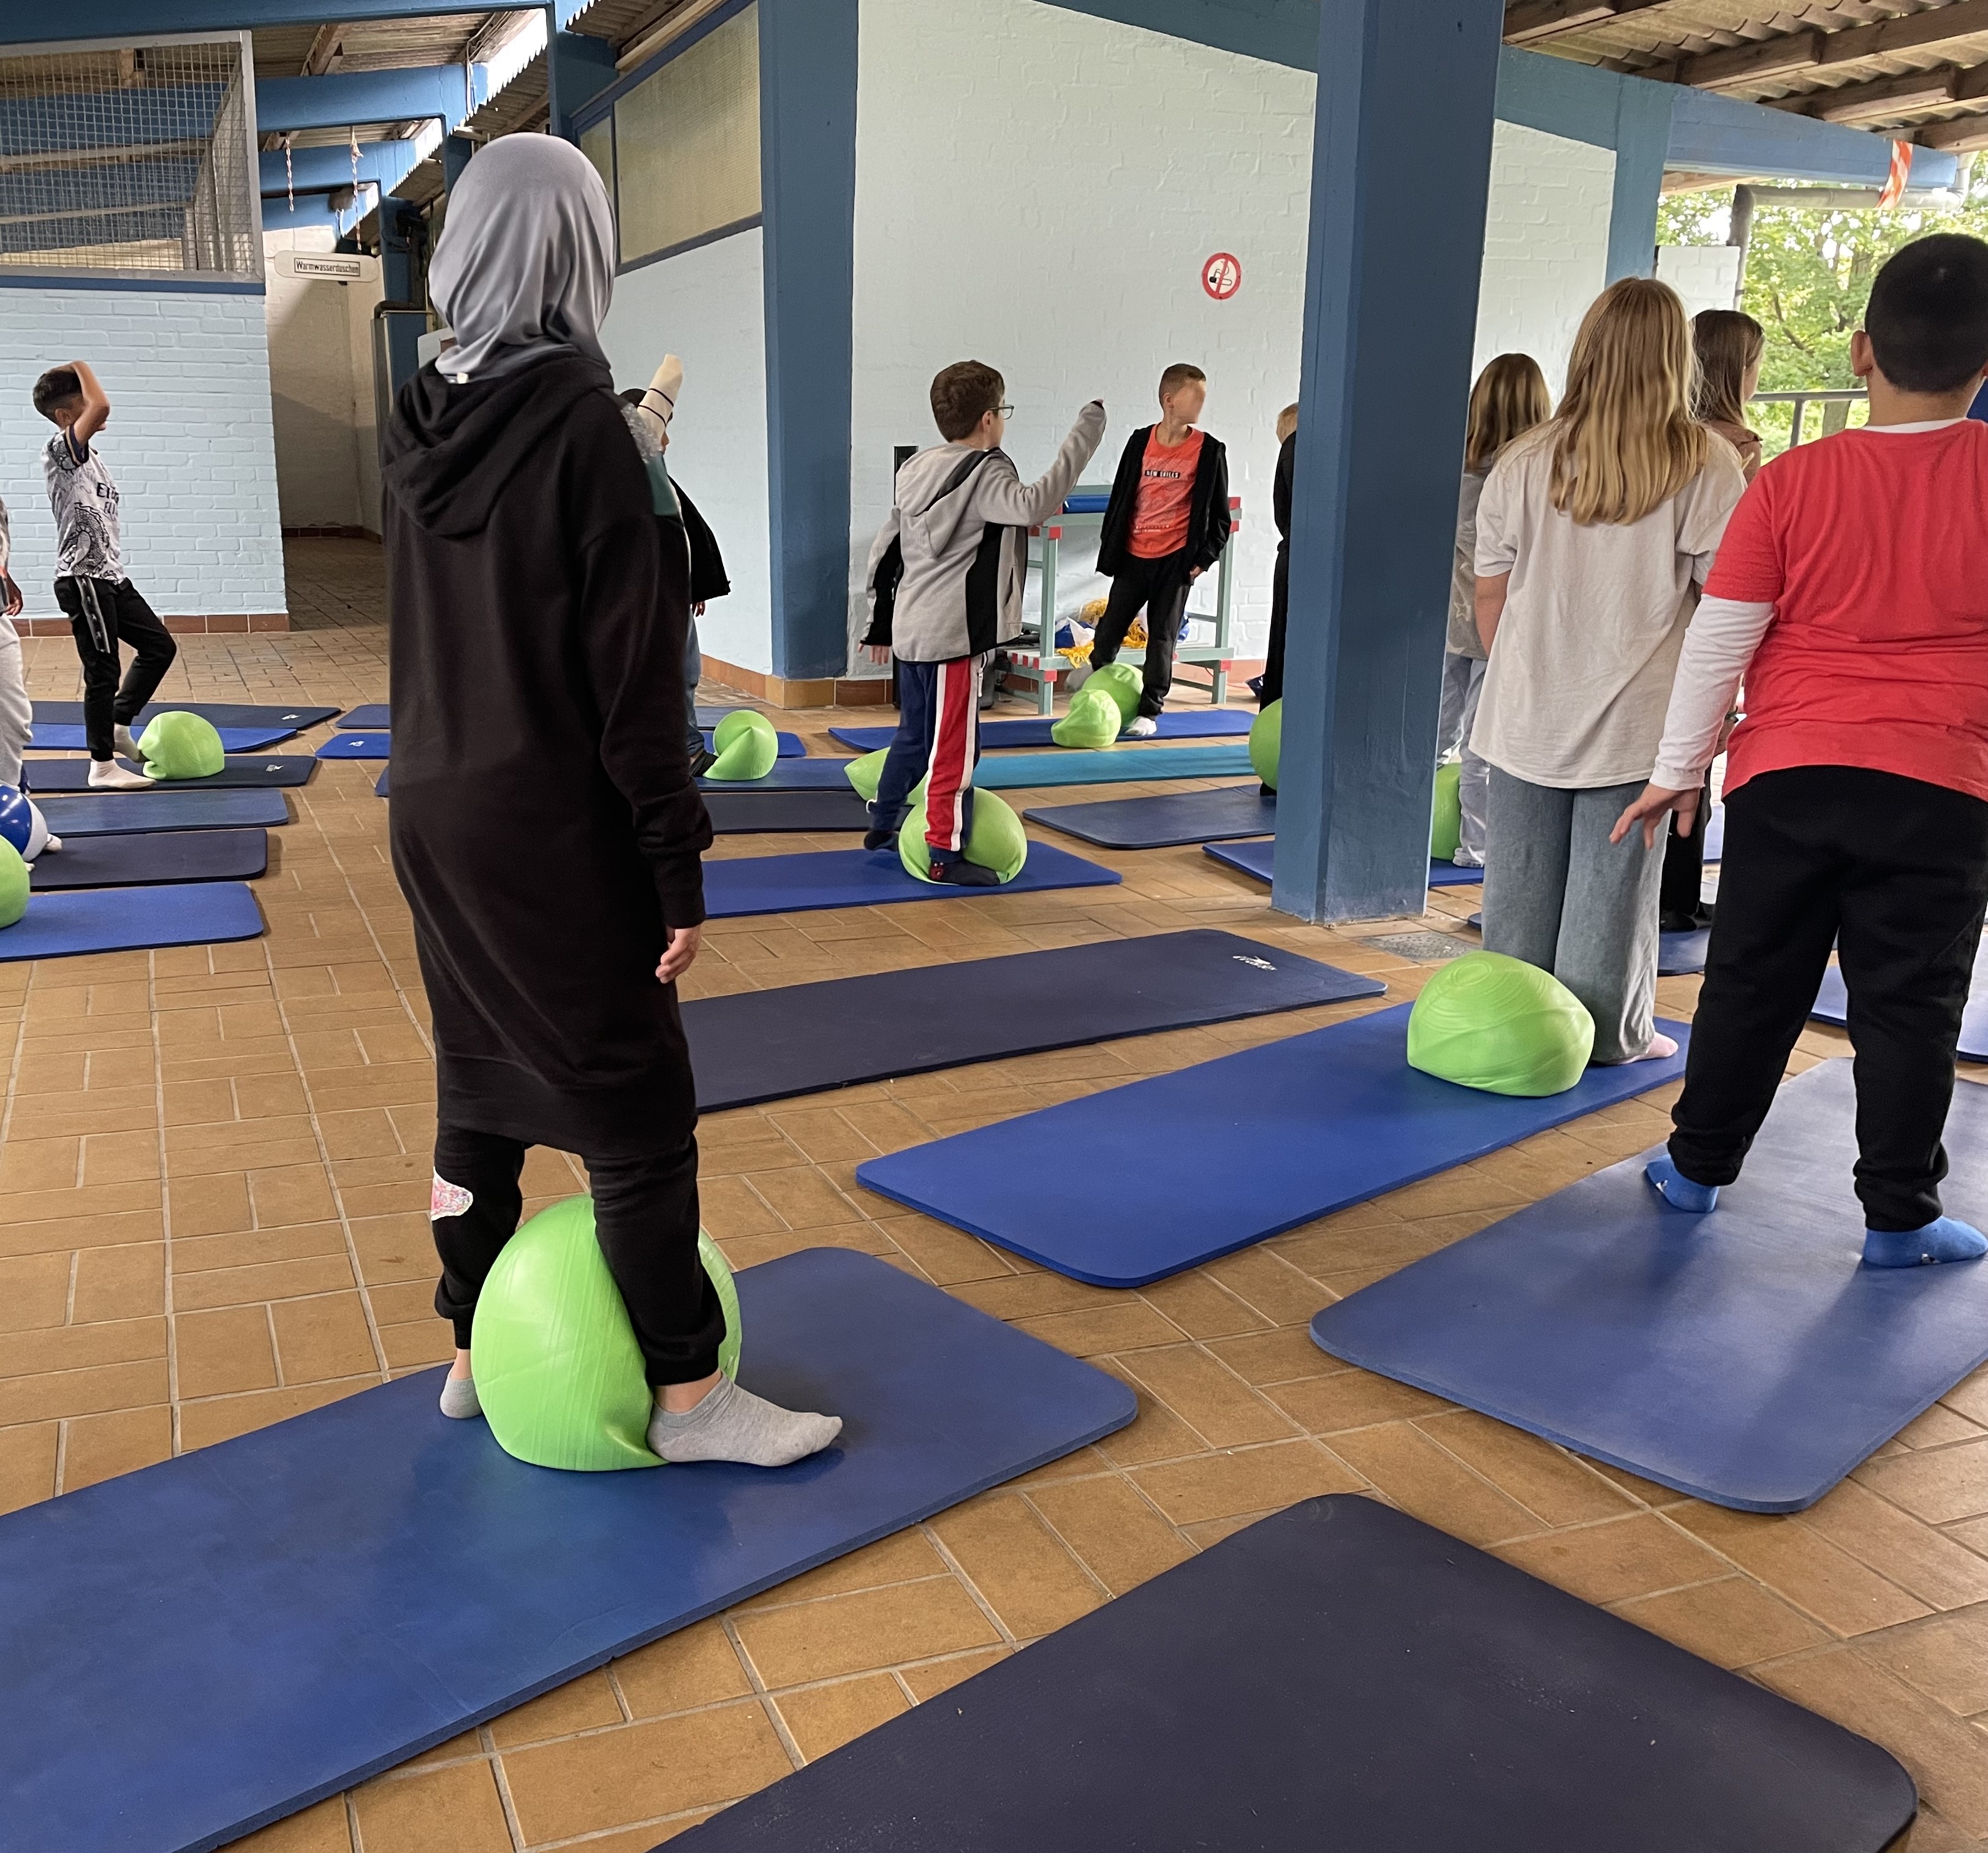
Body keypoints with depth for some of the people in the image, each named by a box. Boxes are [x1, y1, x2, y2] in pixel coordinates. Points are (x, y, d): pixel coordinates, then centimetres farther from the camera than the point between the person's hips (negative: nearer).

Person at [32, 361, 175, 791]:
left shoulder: (89, 453, 16)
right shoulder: (61, 450, -13)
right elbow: (102, 406, -31)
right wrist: (82, 367, -13)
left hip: (110, 577, 9)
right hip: (83, 580, -9)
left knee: (160, 645, 14)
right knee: (102, 670, -4)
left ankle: (118, 725, 24)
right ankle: (102, 767, 5)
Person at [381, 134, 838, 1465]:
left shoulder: (425, 423, 6)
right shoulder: (586, 421, -16)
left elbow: (439, 638, 12)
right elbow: (636, 669, -17)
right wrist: (678, 865, -13)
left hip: (435, 818, 8)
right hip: (554, 832, -7)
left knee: (481, 1093, 18)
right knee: (639, 1114, 3)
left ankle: (477, 1354, 32)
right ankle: (690, 1400, 15)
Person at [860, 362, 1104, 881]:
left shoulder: (915, 470, 12)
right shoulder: (984, 475, -14)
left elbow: (885, 548, 16)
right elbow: (1034, 506, -34)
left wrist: (882, 621, 24)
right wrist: (1086, 431, -28)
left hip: (912, 628, 9)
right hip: (954, 635, -9)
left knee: (915, 734, 21)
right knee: (955, 746, -2)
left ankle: (883, 826, 33)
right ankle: (946, 855, 3)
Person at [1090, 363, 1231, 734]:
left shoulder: (1209, 450, -3)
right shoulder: (1140, 442, 2)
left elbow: (1219, 514, 2)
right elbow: (1120, 497, 9)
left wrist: (1204, 558, -4)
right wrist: (1109, 549, 8)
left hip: (1176, 561, -2)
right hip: (1133, 557, 2)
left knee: (1162, 637, 4)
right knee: (1109, 631, 7)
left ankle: (1149, 710, 15)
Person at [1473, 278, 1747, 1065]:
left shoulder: (1524, 461, 0)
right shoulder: (1704, 463, -7)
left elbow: (1490, 593, 5)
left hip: (1528, 713, 2)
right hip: (1636, 720, -2)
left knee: (1522, 881, 12)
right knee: (1613, 883, 8)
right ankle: (1609, 1033, 18)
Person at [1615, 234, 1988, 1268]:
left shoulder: (1791, 482, -5)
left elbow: (1718, 639, -4)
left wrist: (1678, 770, 5)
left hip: (1786, 774, 1)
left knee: (1753, 982, 13)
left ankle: (1698, 1168, 24)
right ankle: (1899, 1217, 17)